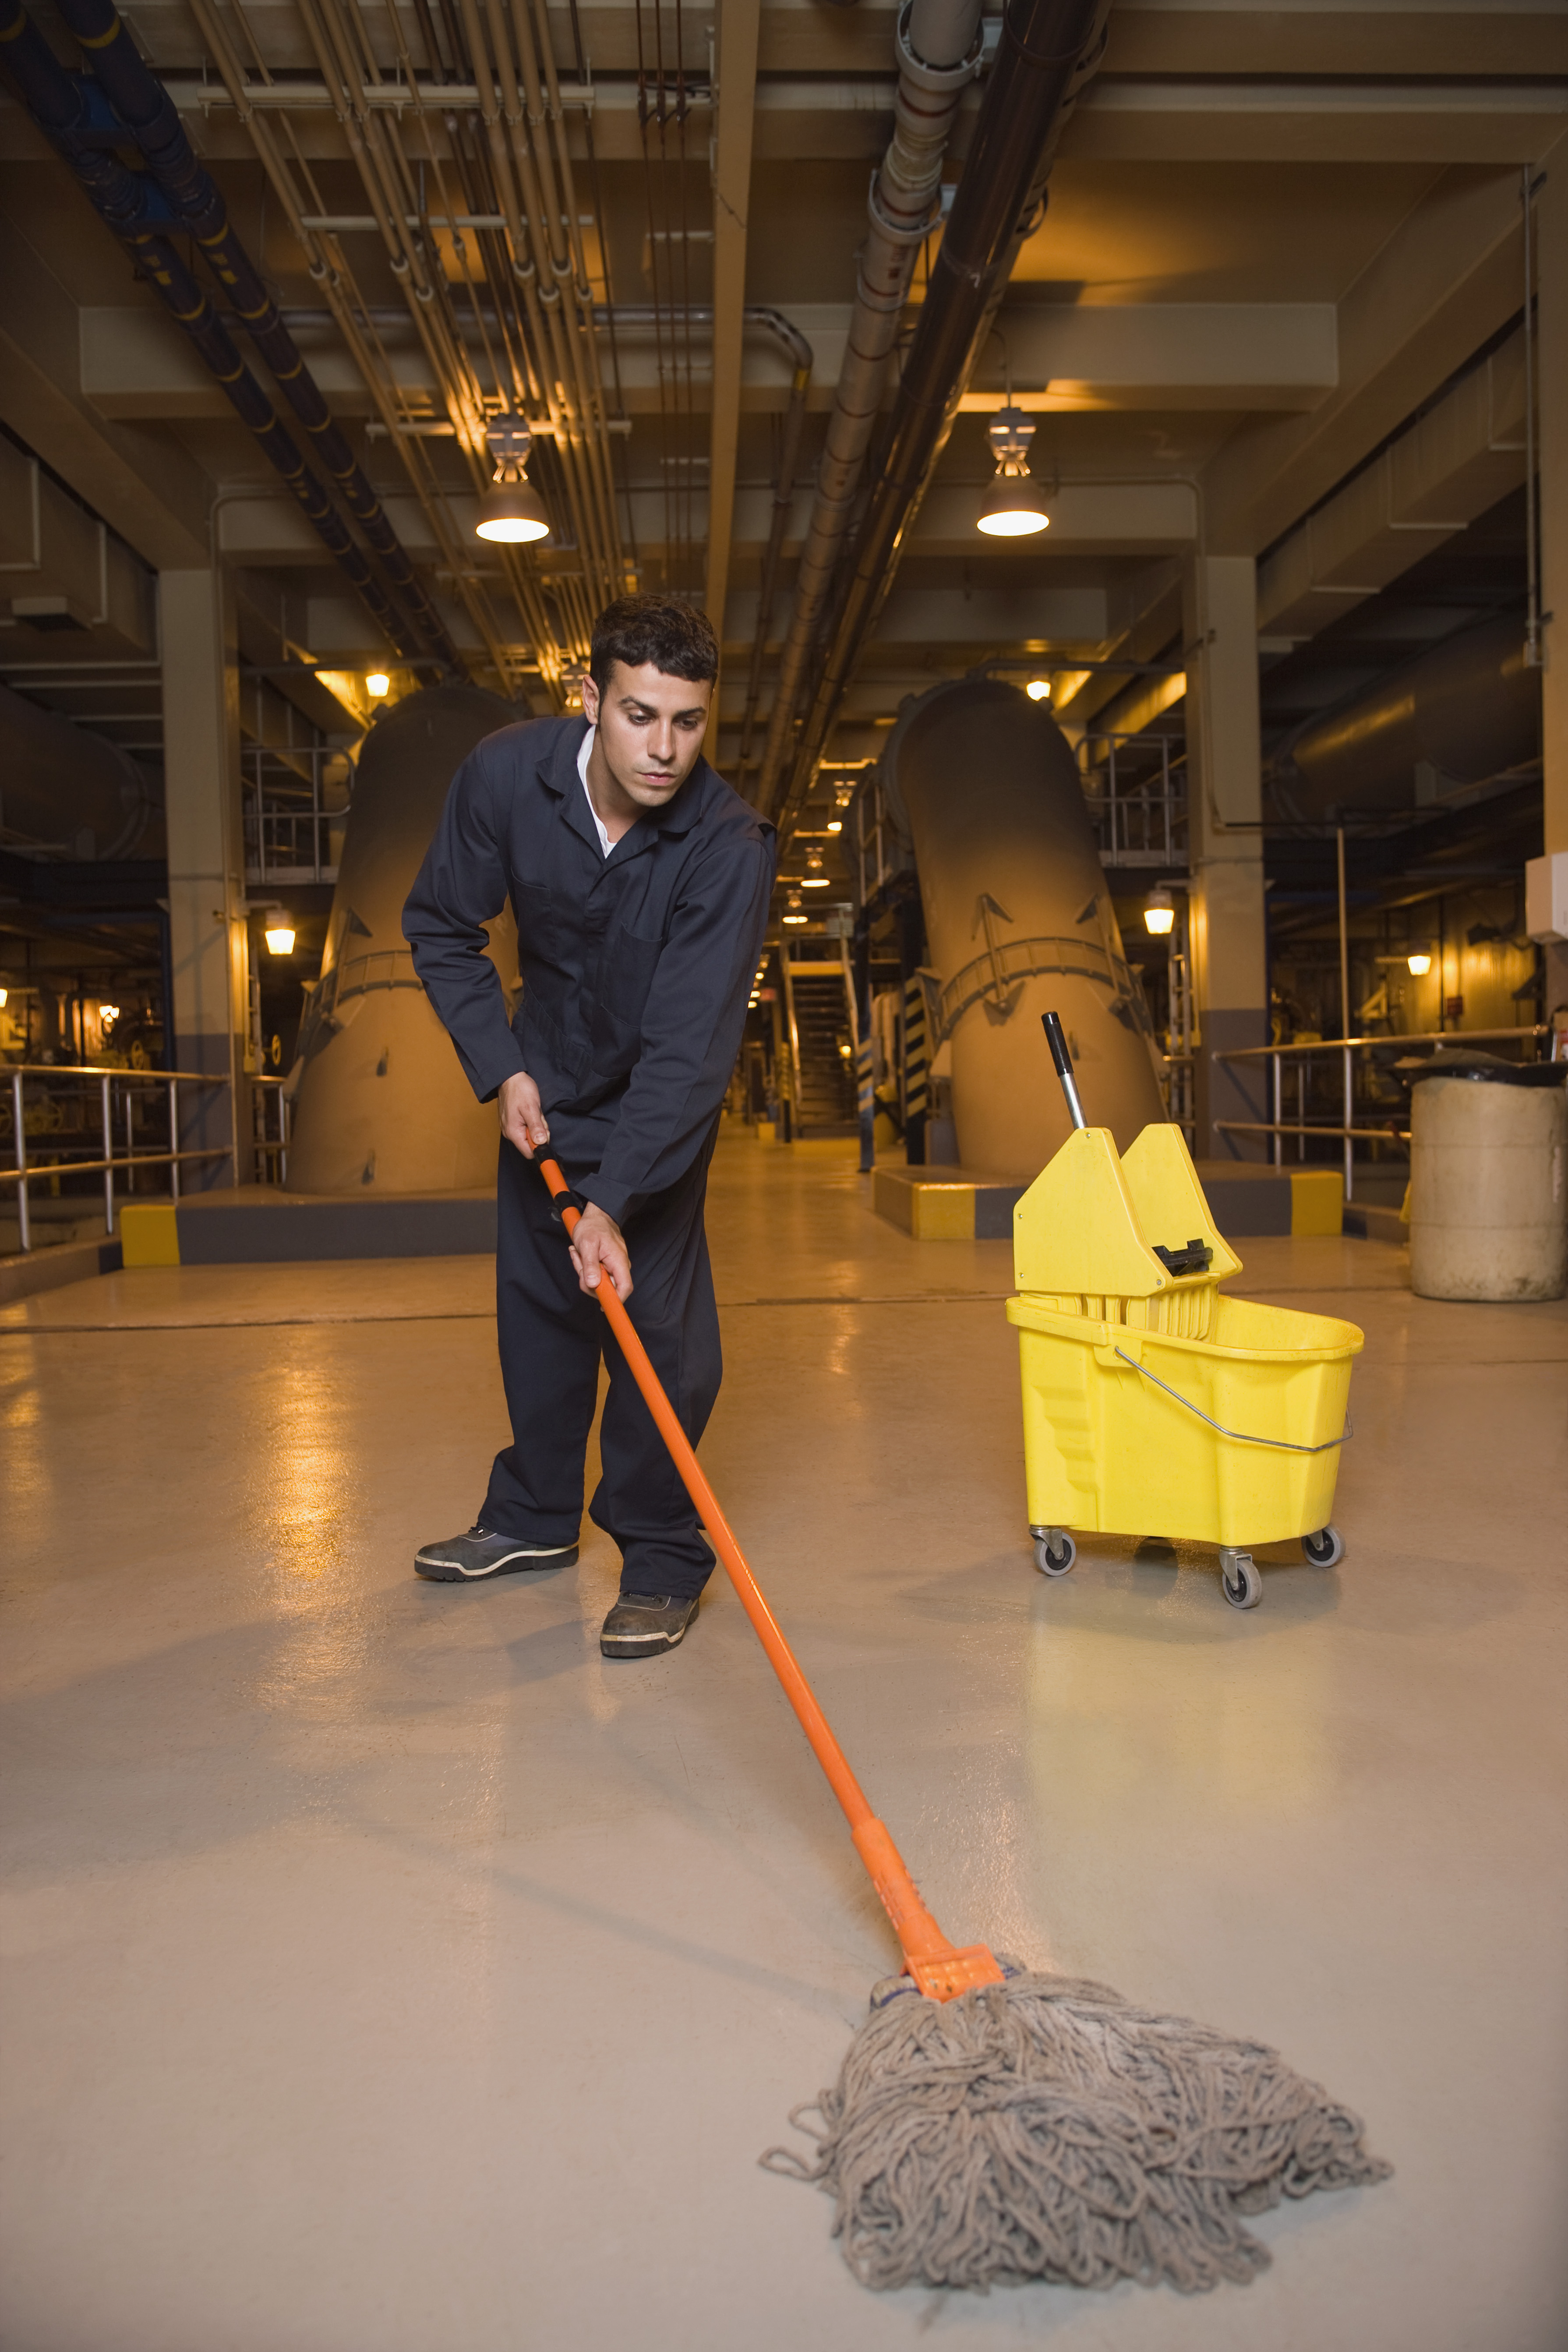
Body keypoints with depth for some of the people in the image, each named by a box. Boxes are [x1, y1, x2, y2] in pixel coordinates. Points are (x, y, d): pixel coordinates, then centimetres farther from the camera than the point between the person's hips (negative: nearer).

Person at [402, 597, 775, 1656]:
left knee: (655, 1309, -11)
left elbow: (688, 1048, -34)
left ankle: (663, 1556, 4)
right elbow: (442, 929, -6)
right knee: (535, 1297, 12)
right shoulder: (506, 774, -22)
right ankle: (536, 1515, 30)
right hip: (545, 1077, 4)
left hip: (661, 1095, -3)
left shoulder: (728, 845, -32)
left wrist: (610, 1198, -40)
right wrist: (501, 1069, -13)